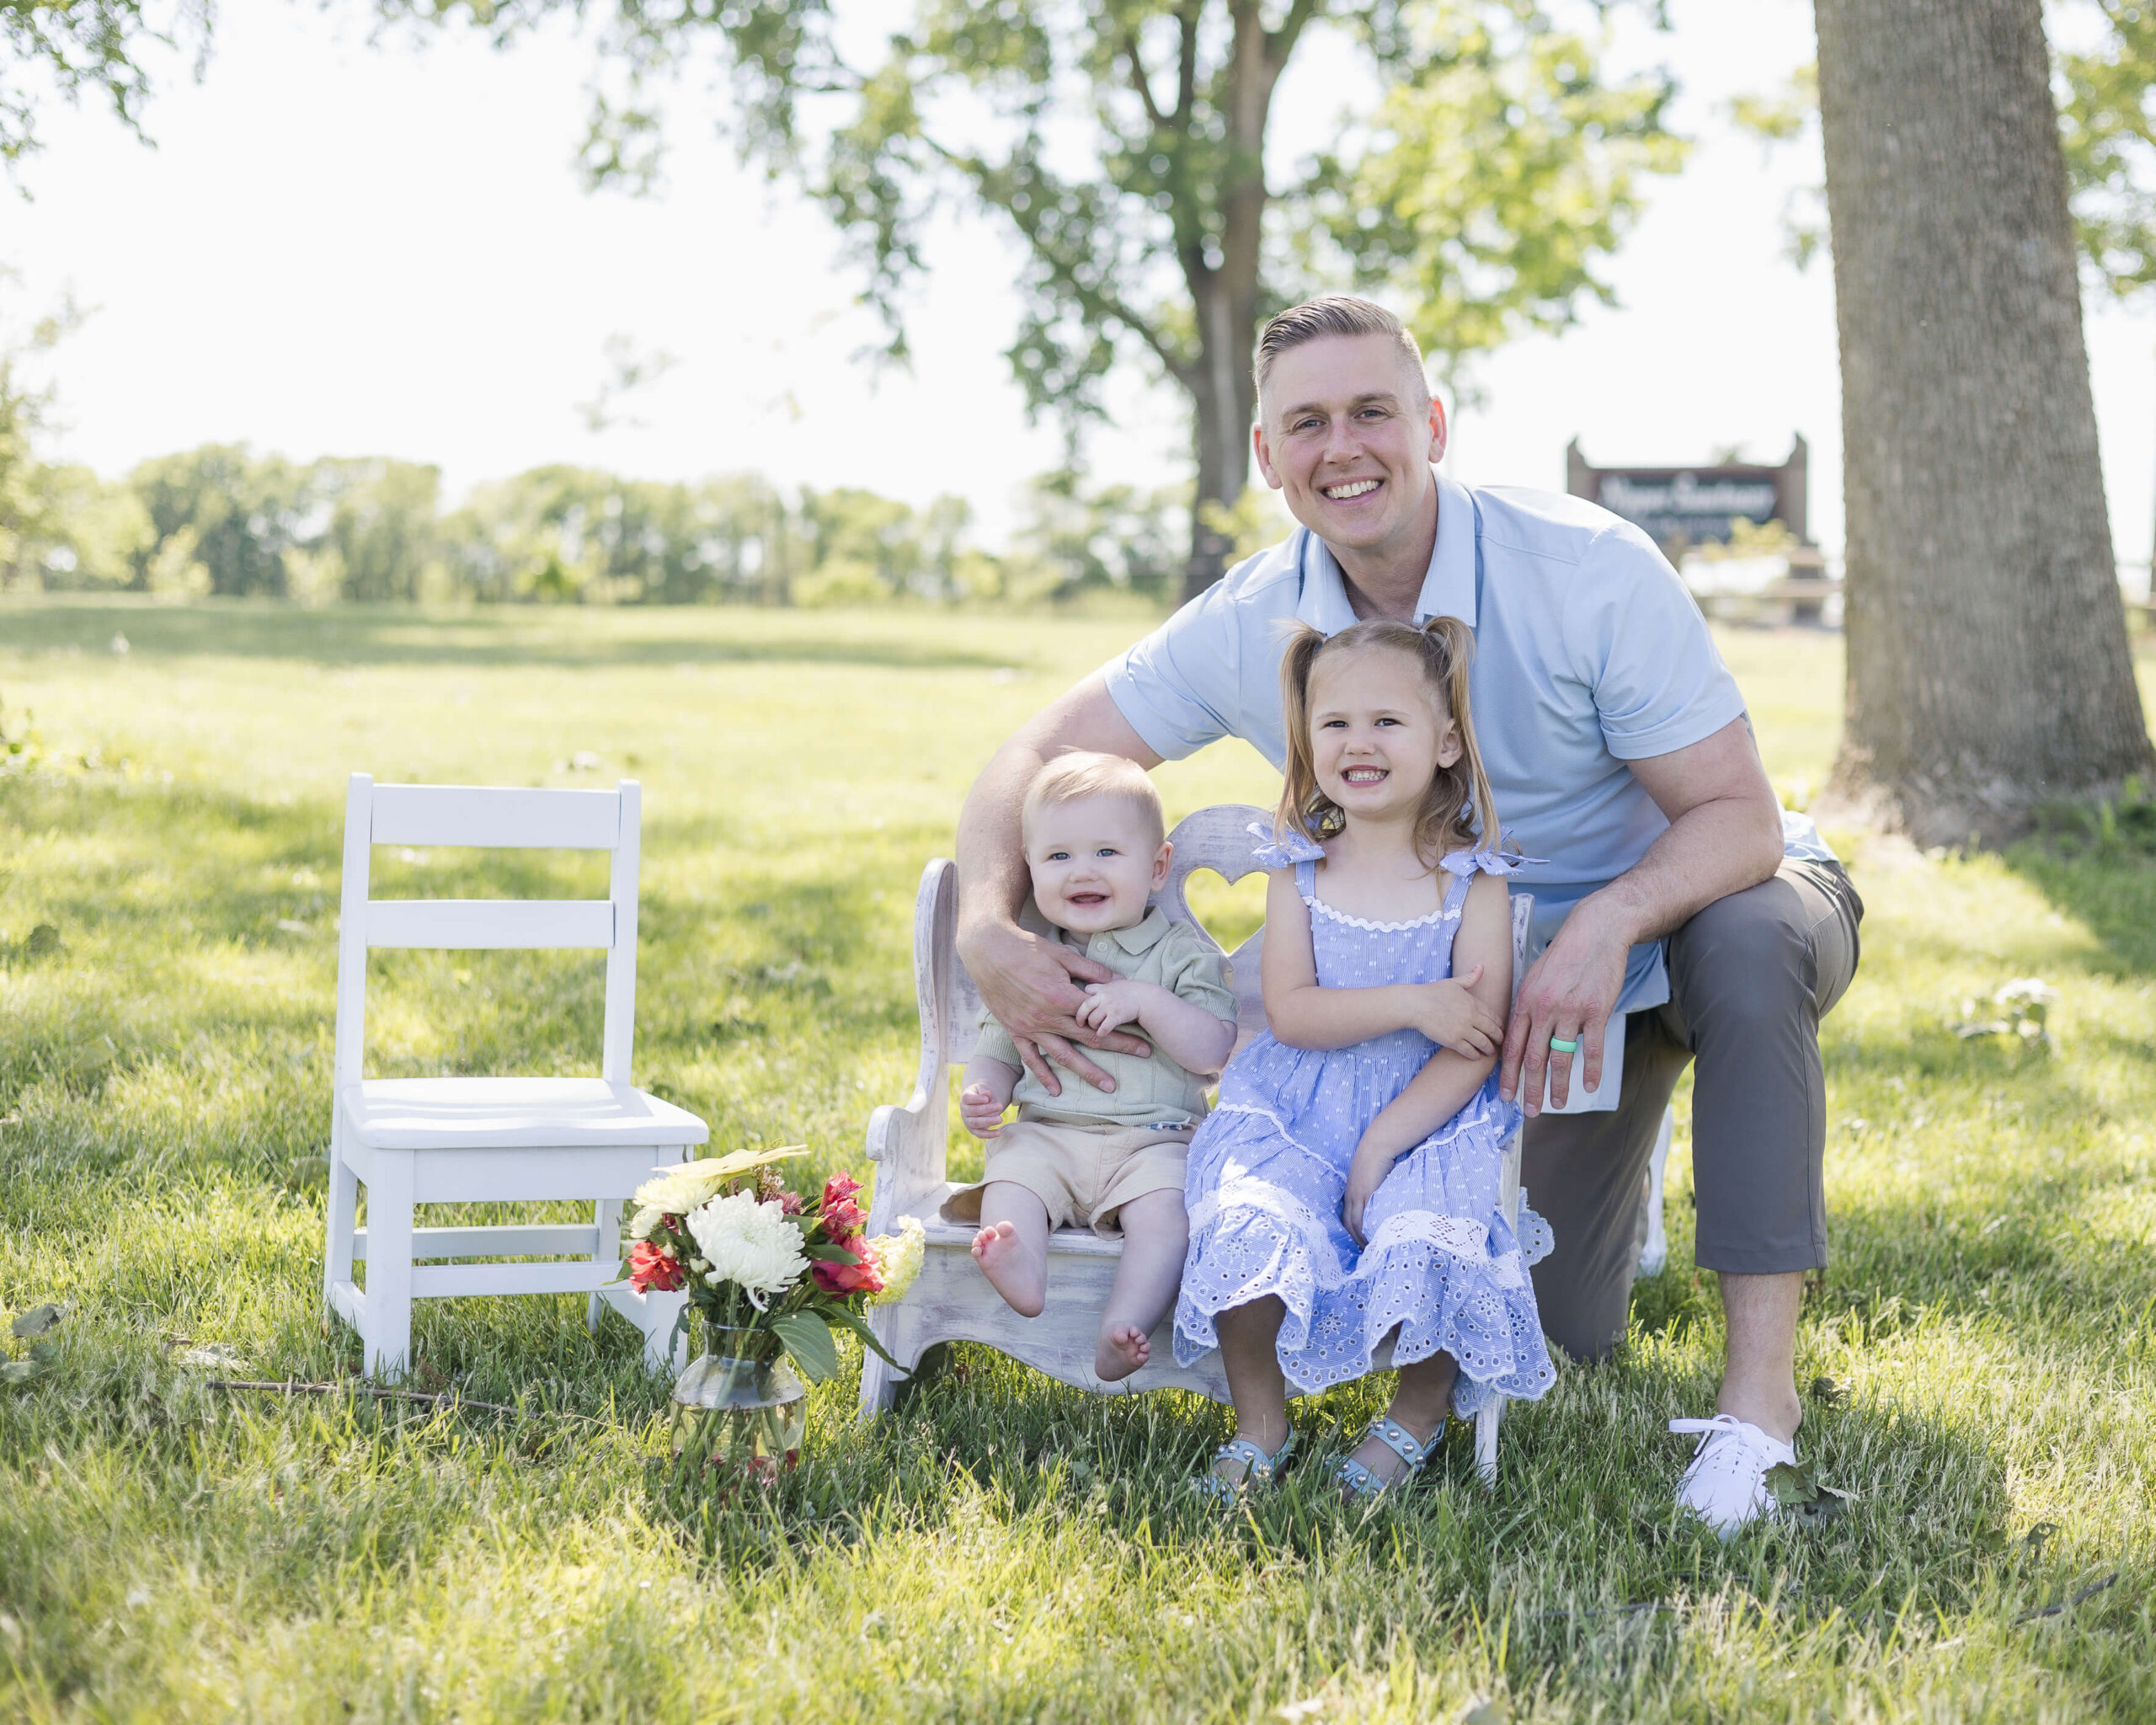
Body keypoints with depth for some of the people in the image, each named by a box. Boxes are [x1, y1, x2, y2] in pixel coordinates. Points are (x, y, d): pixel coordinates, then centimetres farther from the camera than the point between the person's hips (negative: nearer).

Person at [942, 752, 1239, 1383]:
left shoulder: (1183, 953, 4)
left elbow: (1215, 1050, -6)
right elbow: (998, 1050, 18)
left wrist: (1144, 1000, -18)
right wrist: (983, 1092, -5)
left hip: (1152, 1137, -3)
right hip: (1045, 1133, 3)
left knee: (1165, 1208, -32)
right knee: (1010, 1187, -27)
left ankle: (1121, 1327, -45)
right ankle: (1021, 1271, -55)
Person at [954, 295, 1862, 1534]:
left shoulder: (1589, 569, -28)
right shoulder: (1254, 628, -16)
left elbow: (1740, 817, -27)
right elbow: (1040, 756, -10)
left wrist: (1607, 923, -46)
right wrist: (990, 933, -29)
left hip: (1689, 907, -4)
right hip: (1524, 969, 4)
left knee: (1749, 946, -41)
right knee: (1559, 1333, 3)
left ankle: (1762, 1385, -34)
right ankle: (1623, 1149, 39)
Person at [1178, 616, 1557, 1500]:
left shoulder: (1471, 882, -3)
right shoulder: (1298, 871, 4)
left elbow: (1477, 1045, -8)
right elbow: (1290, 1012, -7)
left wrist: (1380, 1145, -16)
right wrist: (1413, 1004, -20)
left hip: (1428, 1125, -1)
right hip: (1294, 1119, 2)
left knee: (1422, 1239, -28)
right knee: (1247, 1226, -25)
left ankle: (1419, 1411, 3)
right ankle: (1258, 1423, -1)